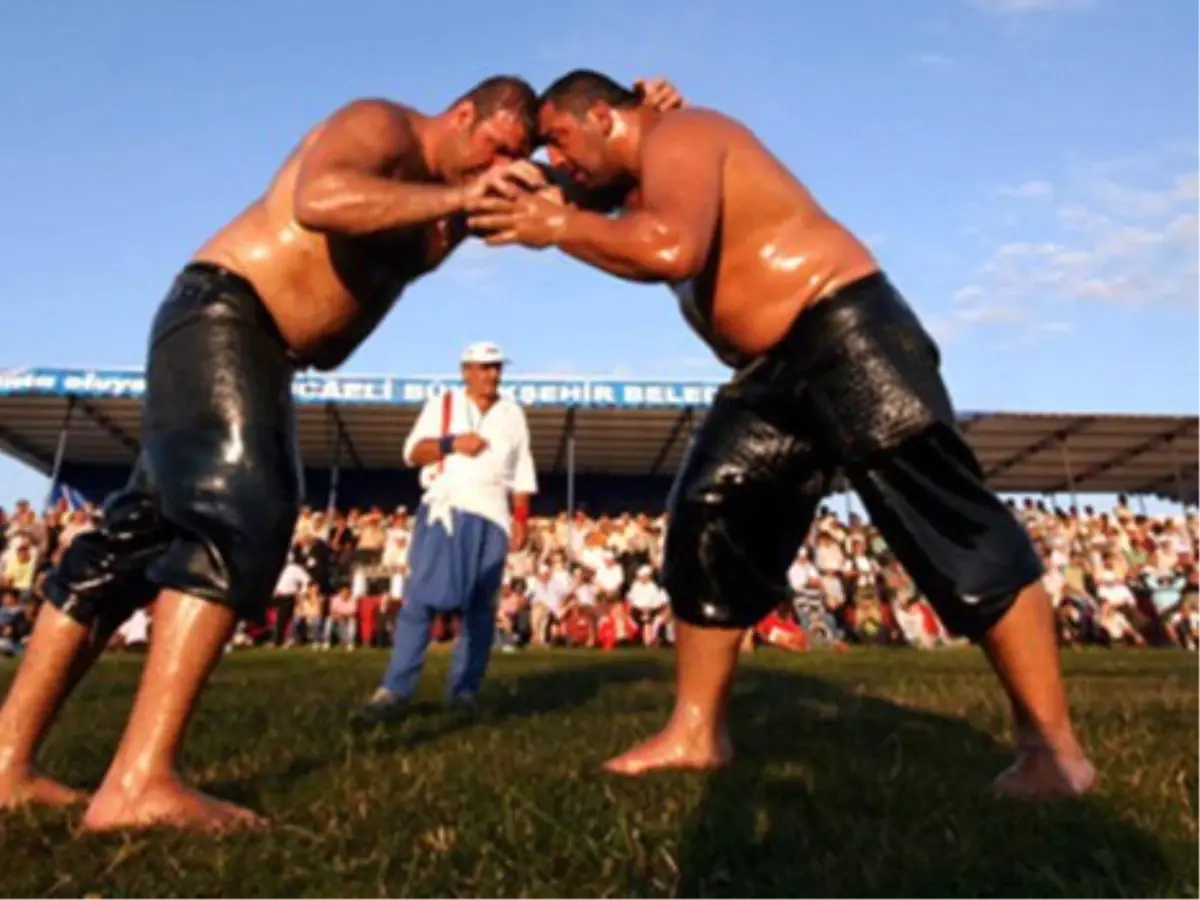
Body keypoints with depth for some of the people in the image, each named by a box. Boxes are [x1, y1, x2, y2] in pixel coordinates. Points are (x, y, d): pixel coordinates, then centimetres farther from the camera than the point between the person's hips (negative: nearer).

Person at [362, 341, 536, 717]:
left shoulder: (513, 413, 14)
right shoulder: (441, 404, 9)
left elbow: (522, 473, 11)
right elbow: (412, 453, 1)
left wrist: (521, 518, 1)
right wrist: (452, 443, -15)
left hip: (492, 516, 2)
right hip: (443, 510, -2)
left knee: (481, 607, 2)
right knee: (420, 597, -9)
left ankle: (465, 690, 11)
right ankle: (396, 687, -4)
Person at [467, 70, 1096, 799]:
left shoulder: (677, 135, -10)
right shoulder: (646, 185, 20)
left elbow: (672, 250, -28)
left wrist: (560, 226, -17)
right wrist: (554, 221, 8)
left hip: (846, 334, -10)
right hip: (777, 370, 10)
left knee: (950, 525, -9)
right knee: (708, 526, 4)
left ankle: (1052, 743, 1)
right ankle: (697, 733, 12)